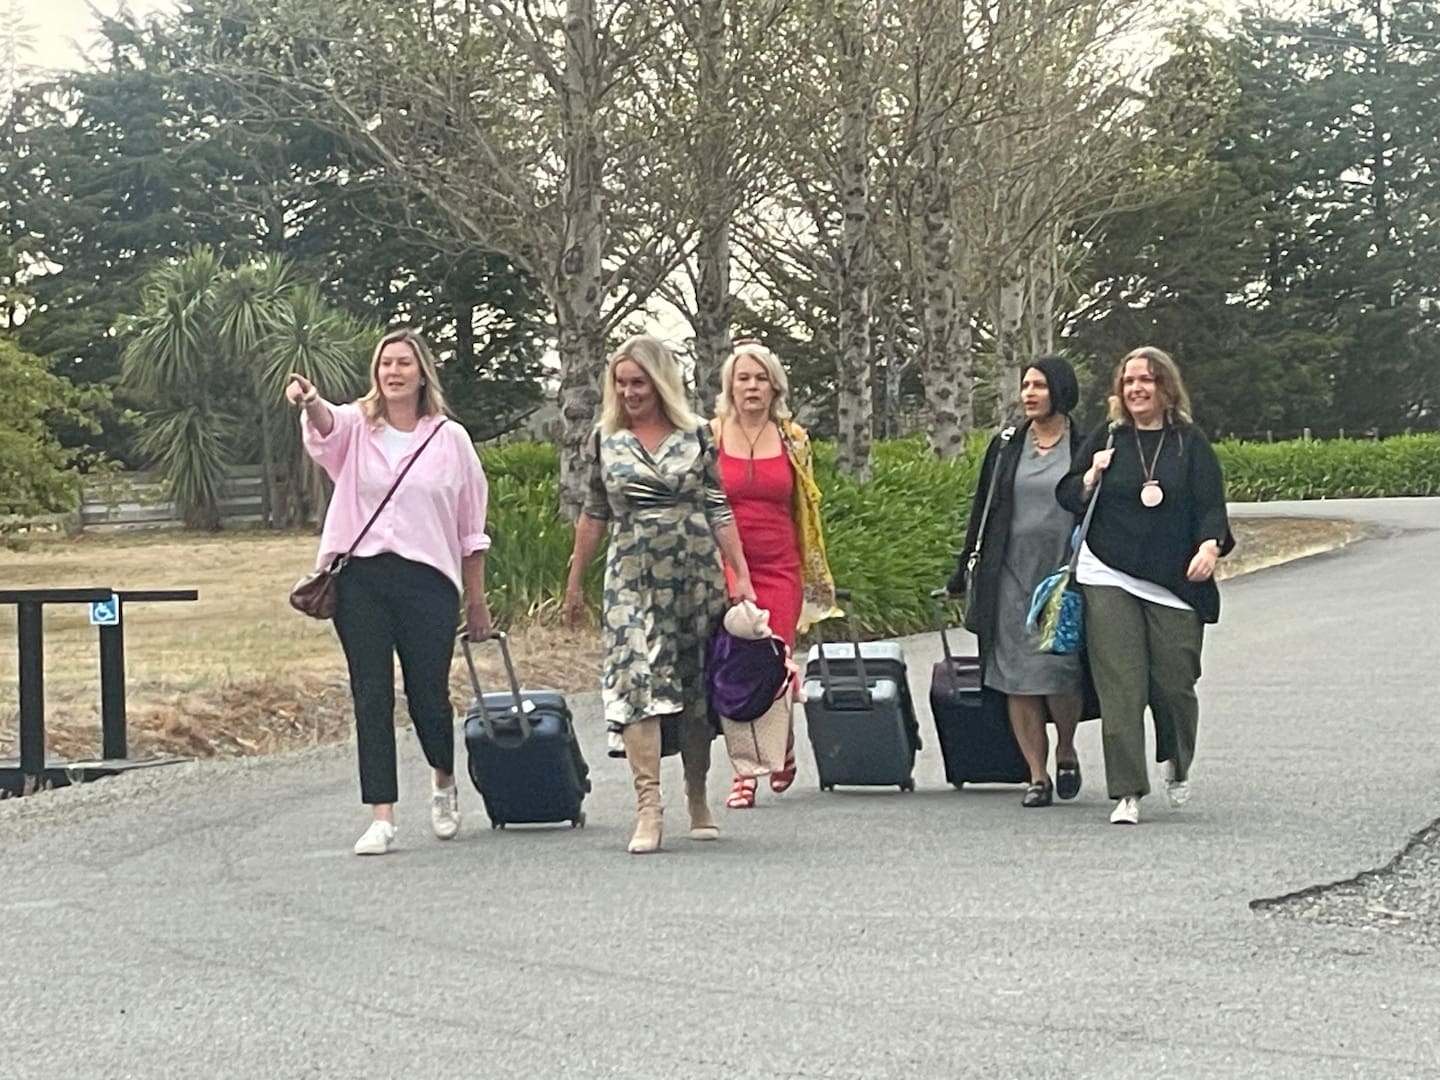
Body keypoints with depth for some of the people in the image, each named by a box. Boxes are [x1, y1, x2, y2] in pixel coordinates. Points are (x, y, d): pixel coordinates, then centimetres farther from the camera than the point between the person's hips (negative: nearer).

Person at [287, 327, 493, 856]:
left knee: (428, 696, 3)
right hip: (360, 578, 1)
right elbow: (326, 424, -21)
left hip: (427, 579, 0)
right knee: (371, 697, -1)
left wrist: (477, 600, 10)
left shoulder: (450, 438, 6)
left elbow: (471, 527, 10)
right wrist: (309, 401, -45)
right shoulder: (356, 427, 5)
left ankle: (445, 783, 34)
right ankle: (381, 817, 3)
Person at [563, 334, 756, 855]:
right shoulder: (607, 439, 6)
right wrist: (574, 582, 13)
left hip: (697, 576, 1)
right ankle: (648, 806, -18)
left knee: (698, 690, 7)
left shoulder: (696, 435, 5)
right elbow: (593, 515, 12)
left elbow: (719, 511, 6)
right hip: (633, 578, -1)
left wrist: (742, 576, 1)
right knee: (637, 683, -15)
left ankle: (698, 799, 21)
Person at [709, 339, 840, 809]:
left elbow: (807, 511, 15)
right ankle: (743, 773, 4)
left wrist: (815, 577, 15)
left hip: (780, 571, 1)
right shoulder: (710, 437, 4)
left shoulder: (793, 439, 9)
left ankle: (782, 748, 23)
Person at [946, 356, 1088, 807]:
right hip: (1011, 575, 3)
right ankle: (1038, 775, 8)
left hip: (1064, 576, -3)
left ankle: (1066, 749, 19)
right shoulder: (1006, 445, 10)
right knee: (1017, 677, 0)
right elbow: (983, 510, 14)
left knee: (1059, 670, -10)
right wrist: (964, 570, 12)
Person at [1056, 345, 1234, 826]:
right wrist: (1093, 475, -7)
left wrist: (1211, 544, -16)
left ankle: (1177, 767, 30)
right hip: (1109, 578, 0)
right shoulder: (1105, 439, 9)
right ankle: (1127, 794, -4)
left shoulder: (1190, 443, 7)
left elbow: (1211, 503, 2)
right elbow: (1067, 498, 13)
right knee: (1120, 687, -6)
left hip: (1174, 583, 0)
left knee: (1175, 683, 0)